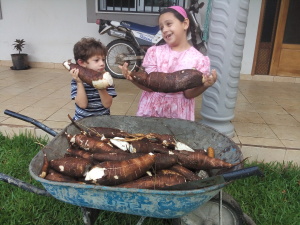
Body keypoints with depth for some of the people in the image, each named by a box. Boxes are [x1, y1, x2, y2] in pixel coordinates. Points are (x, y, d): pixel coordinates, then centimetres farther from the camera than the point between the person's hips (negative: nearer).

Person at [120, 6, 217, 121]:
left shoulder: (198, 59, -7)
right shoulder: (155, 52, -2)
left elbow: (189, 94, -8)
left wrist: (205, 85, -28)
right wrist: (132, 77, -25)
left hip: (178, 114, -1)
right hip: (151, 111, 2)